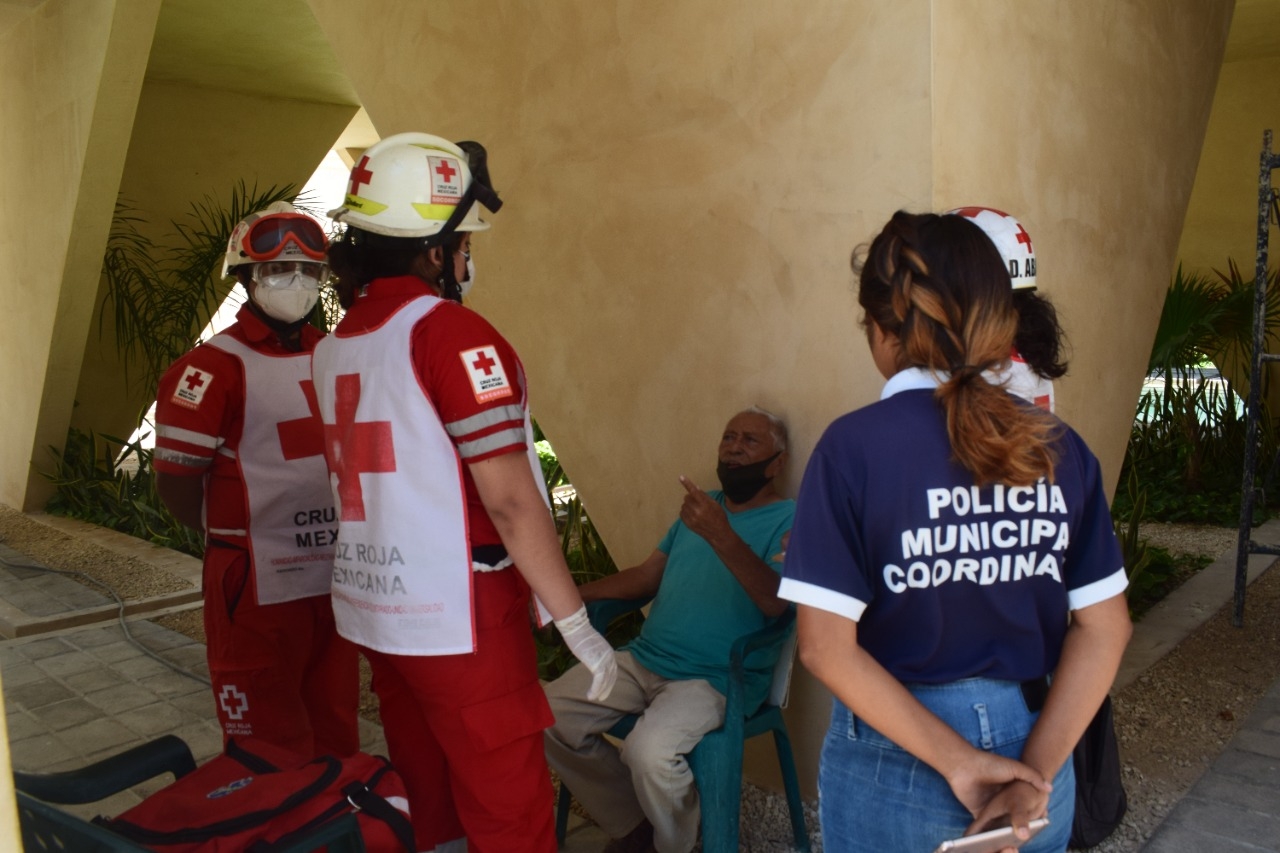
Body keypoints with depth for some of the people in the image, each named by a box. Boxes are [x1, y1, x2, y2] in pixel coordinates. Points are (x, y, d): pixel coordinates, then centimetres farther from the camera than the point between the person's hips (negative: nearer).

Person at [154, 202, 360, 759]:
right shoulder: (213, 368, -11)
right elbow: (176, 480, -9)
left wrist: (342, 536, 9)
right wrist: (237, 541, 1)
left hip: (336, 582, 6)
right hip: (259, 588, -6)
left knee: (337, 732, 20)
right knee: (274, 754, 6)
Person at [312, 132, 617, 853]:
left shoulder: (336, 345, 8)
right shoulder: (451, 332, -17)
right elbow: (509, 499, -20)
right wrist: (579, 625, -14)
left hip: (374, 611, 8)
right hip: (459, 620, -8)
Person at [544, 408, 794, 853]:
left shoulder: (788, 519, -3)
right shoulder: (701, 506, 18)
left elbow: (777, 602, -20)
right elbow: (647, 575, 20)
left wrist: (721, 536, -32)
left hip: (717, 678, -7)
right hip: (643, 659, 7)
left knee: (649, 751, -33)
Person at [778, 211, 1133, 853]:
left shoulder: (855, 444, -17)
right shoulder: (1059, 446, -5)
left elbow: (826, 646, -20)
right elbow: (1104, 628, -5)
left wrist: (959, 761, -15)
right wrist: (1033, 772, -7)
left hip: (894, 763, -3)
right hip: (1032, 743, 4)